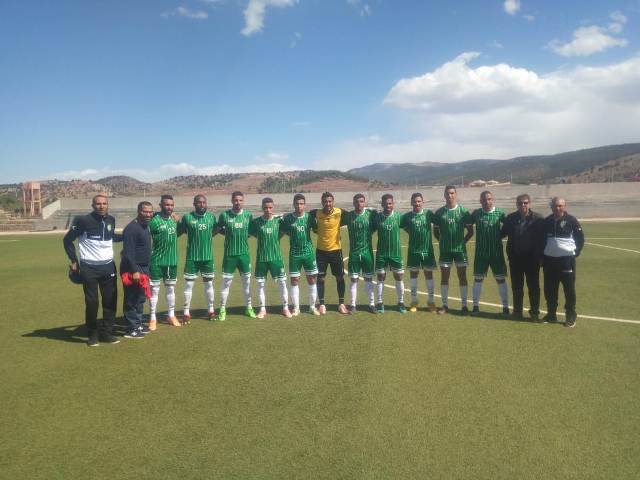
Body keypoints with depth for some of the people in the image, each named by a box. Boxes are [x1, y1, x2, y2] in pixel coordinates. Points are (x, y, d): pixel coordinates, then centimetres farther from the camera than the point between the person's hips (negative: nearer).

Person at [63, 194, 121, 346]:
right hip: (89, 268, -4)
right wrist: (74, 261, -2)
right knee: (91, 302, 1)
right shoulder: (83, 220, -11)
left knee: (111, 300, 6)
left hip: (108, 266, 4)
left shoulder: (111, 220, 4)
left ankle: (106, 333, 18)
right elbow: (67, 240, -1)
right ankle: (92, 334, 16)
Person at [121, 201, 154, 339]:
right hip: (133, 270, -9)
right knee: (131, 300, -2)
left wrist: (144, 270, 15)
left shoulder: (145, 226, 11)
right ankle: (131, 330, 5)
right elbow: (128, 252, -21)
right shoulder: (132, 228, -17)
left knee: (140, 299, 17)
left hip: (143, 268, 9)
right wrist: (134, 271, -24)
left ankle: (138, 324, 28)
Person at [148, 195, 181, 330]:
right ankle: (152, 318, 12)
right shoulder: (153, 220, -13)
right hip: (156, 260, -5)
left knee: (171, 288, 15)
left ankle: (171, 315, 27)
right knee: (154, 289, 3)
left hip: (172, 260, 6)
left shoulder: (174, 219, 6)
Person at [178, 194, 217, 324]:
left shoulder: (212, 217, 1)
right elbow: (177, 233, 0)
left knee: (209, 283, 13)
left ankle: (211, 310, 26)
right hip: (192, 257, -3)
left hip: (208, 256, 3)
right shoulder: (187, 217, -7)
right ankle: (186, 313, 11)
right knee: (189, 284, 1)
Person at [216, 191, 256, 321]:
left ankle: (248, 308, 25)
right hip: (229, 254, -2)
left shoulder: (248, 215, 0)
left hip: (244, 253, 2)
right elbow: (219, 229, 8)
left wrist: (243, 236, -1)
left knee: (247, 281, 11)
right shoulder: (224, 215, -6)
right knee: (226, 282, 1)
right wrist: (231, 235, 0)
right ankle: (222, 310, 12)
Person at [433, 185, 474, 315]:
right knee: (444, 276, 5)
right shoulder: (439, 212, 1)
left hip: (460, 249, -1)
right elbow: (435, 231, 9)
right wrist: (443, 241, 2)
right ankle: (445, 304, 16)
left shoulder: (463, 211, -2)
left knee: (462, 276, 3)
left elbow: (470, 231, 3)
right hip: (445, 250, 1)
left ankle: (464, 305, 11)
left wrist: (463, 241, -3)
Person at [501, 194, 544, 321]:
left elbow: (542, 238, -5)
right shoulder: (510, 218, 2)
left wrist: (540, 255, -8)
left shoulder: (537, 219, -6)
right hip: (515, 258, 3)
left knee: (533, 286, 6)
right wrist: (509, 253, 3)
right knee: (516, 286, 11)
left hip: (532, 258, -3)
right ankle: (517, 311, 22)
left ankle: (534, 312, 16)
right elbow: (503, 233, 9)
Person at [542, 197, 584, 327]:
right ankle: (551, 314, 21)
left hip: (567, 260, -4)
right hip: (549, 260, 4)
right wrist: (542, 256, 10)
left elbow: (580, 238, 2)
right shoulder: (547, 221, 6)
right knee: (549, 289, 9)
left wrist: (576, 253, -3)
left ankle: (571, 316, 11)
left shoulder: (571, 220, -4)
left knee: (569, 289, 1)